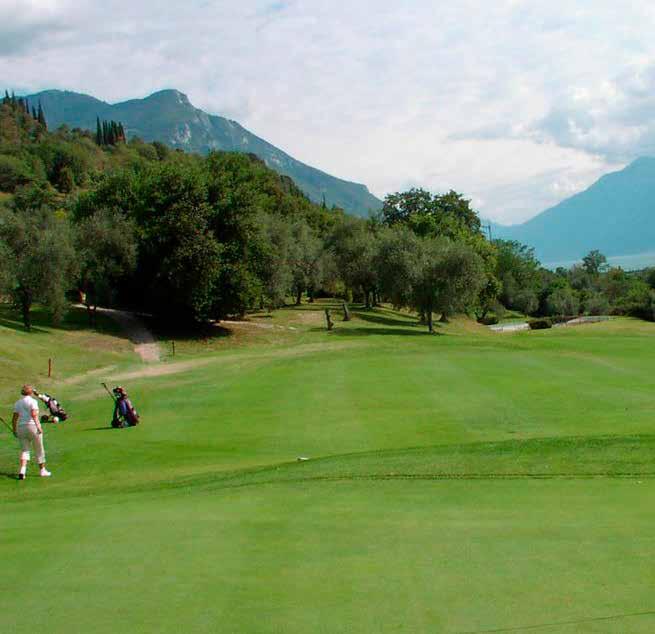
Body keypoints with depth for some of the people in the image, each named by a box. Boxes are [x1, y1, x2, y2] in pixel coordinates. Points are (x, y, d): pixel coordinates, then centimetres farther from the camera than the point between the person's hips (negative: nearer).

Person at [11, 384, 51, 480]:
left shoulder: (18, 403, 9)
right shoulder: (33, 401, -6)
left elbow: (14, 418, 6)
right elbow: (34, 414, -22)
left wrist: (14, 430, 15)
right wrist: (38, 426, -26)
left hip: (21, 427, 4)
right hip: (33, 426, -4)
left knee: (24, 450, 7)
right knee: (39, 450, 11)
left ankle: (22, 471, -14)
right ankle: (42, 470, 21)